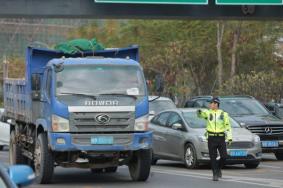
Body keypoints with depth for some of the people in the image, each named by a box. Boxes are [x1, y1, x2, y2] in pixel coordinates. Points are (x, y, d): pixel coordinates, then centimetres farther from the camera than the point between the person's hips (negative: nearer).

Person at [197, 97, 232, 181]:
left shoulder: (224, 114, 6)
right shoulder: (208, 113, 4)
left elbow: (228, 126, 6)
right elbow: (201, 114, -17)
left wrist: (229, 137, -3)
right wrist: (199, 112, -41)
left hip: (221, 137, 0)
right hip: (211, 138, 0)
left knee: (224, 156, -4)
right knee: (213, 157, -3)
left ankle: (218, 169, 23)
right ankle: (215, 174, 4)